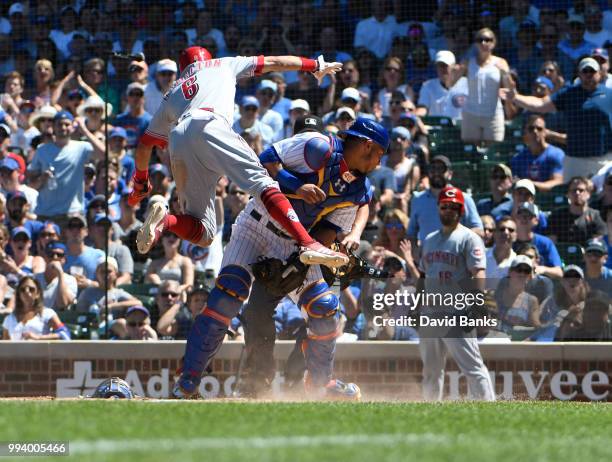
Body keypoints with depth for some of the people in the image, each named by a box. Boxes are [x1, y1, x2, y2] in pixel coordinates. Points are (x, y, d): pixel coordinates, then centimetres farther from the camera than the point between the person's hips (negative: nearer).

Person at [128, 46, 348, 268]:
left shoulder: (172, 95, 40)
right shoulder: (220, 66, 35)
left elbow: (144, 146, 39)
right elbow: (272, 63, 38)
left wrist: (140, 182, 53)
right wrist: (315, 65, 50)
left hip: (177, 145, 4)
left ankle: (164, 221, -25)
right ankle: (307, 243, -38)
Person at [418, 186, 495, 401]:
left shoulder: (468, 238, -3)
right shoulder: (429, 240, 19)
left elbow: (478, 274, -12)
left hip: (457, 315, -8)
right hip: (429, 314, 8)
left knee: (472, 365, -13)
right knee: (431, 369, 13)